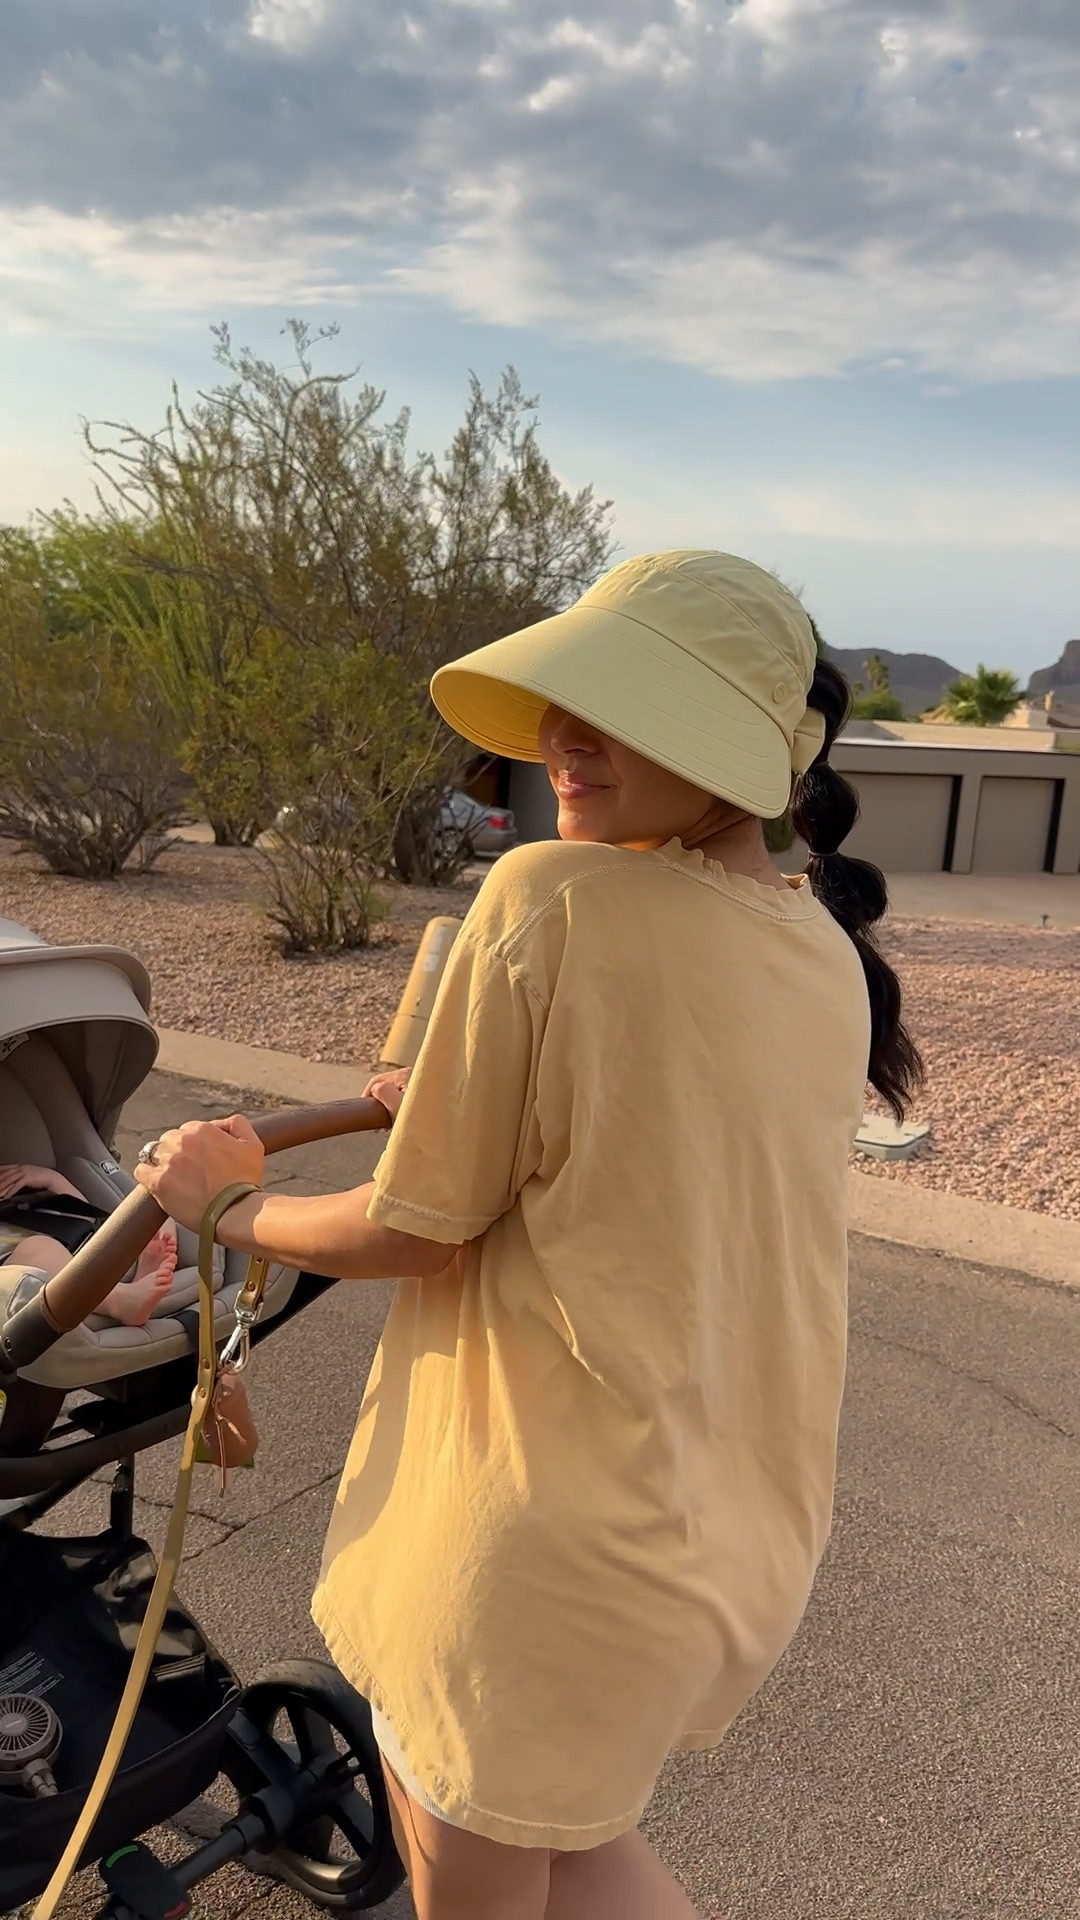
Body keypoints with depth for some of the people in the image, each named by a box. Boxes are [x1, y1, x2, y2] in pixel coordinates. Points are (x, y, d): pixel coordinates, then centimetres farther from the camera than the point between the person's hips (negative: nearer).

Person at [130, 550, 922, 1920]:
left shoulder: (552, 899, -19)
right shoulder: (833, 960, 2)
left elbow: (414, 1232, -12)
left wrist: (222, 1203, 4)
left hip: (554, 1536, -7)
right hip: (747, 1538, 7)